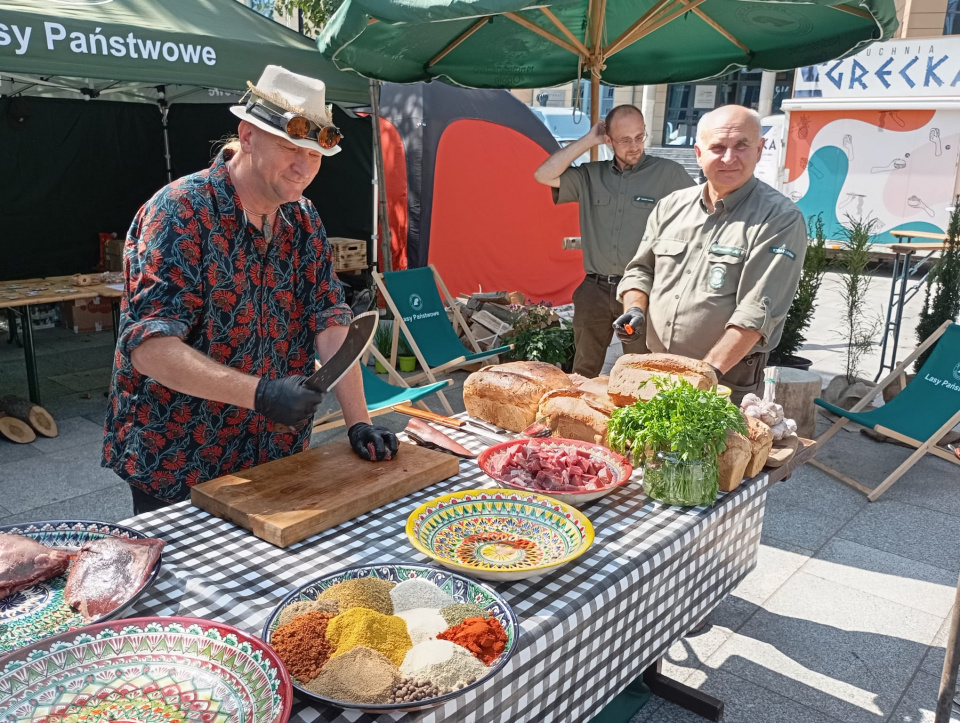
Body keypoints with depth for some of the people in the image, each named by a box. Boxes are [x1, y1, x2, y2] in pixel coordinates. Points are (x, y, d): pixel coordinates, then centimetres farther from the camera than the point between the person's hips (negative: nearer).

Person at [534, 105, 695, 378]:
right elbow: (544, 175, -3)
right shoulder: (590, 176, 7)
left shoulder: (669, 174, -2)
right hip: (594, 290, 3)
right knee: (584, 370, 12)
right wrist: (588, 140, -3)